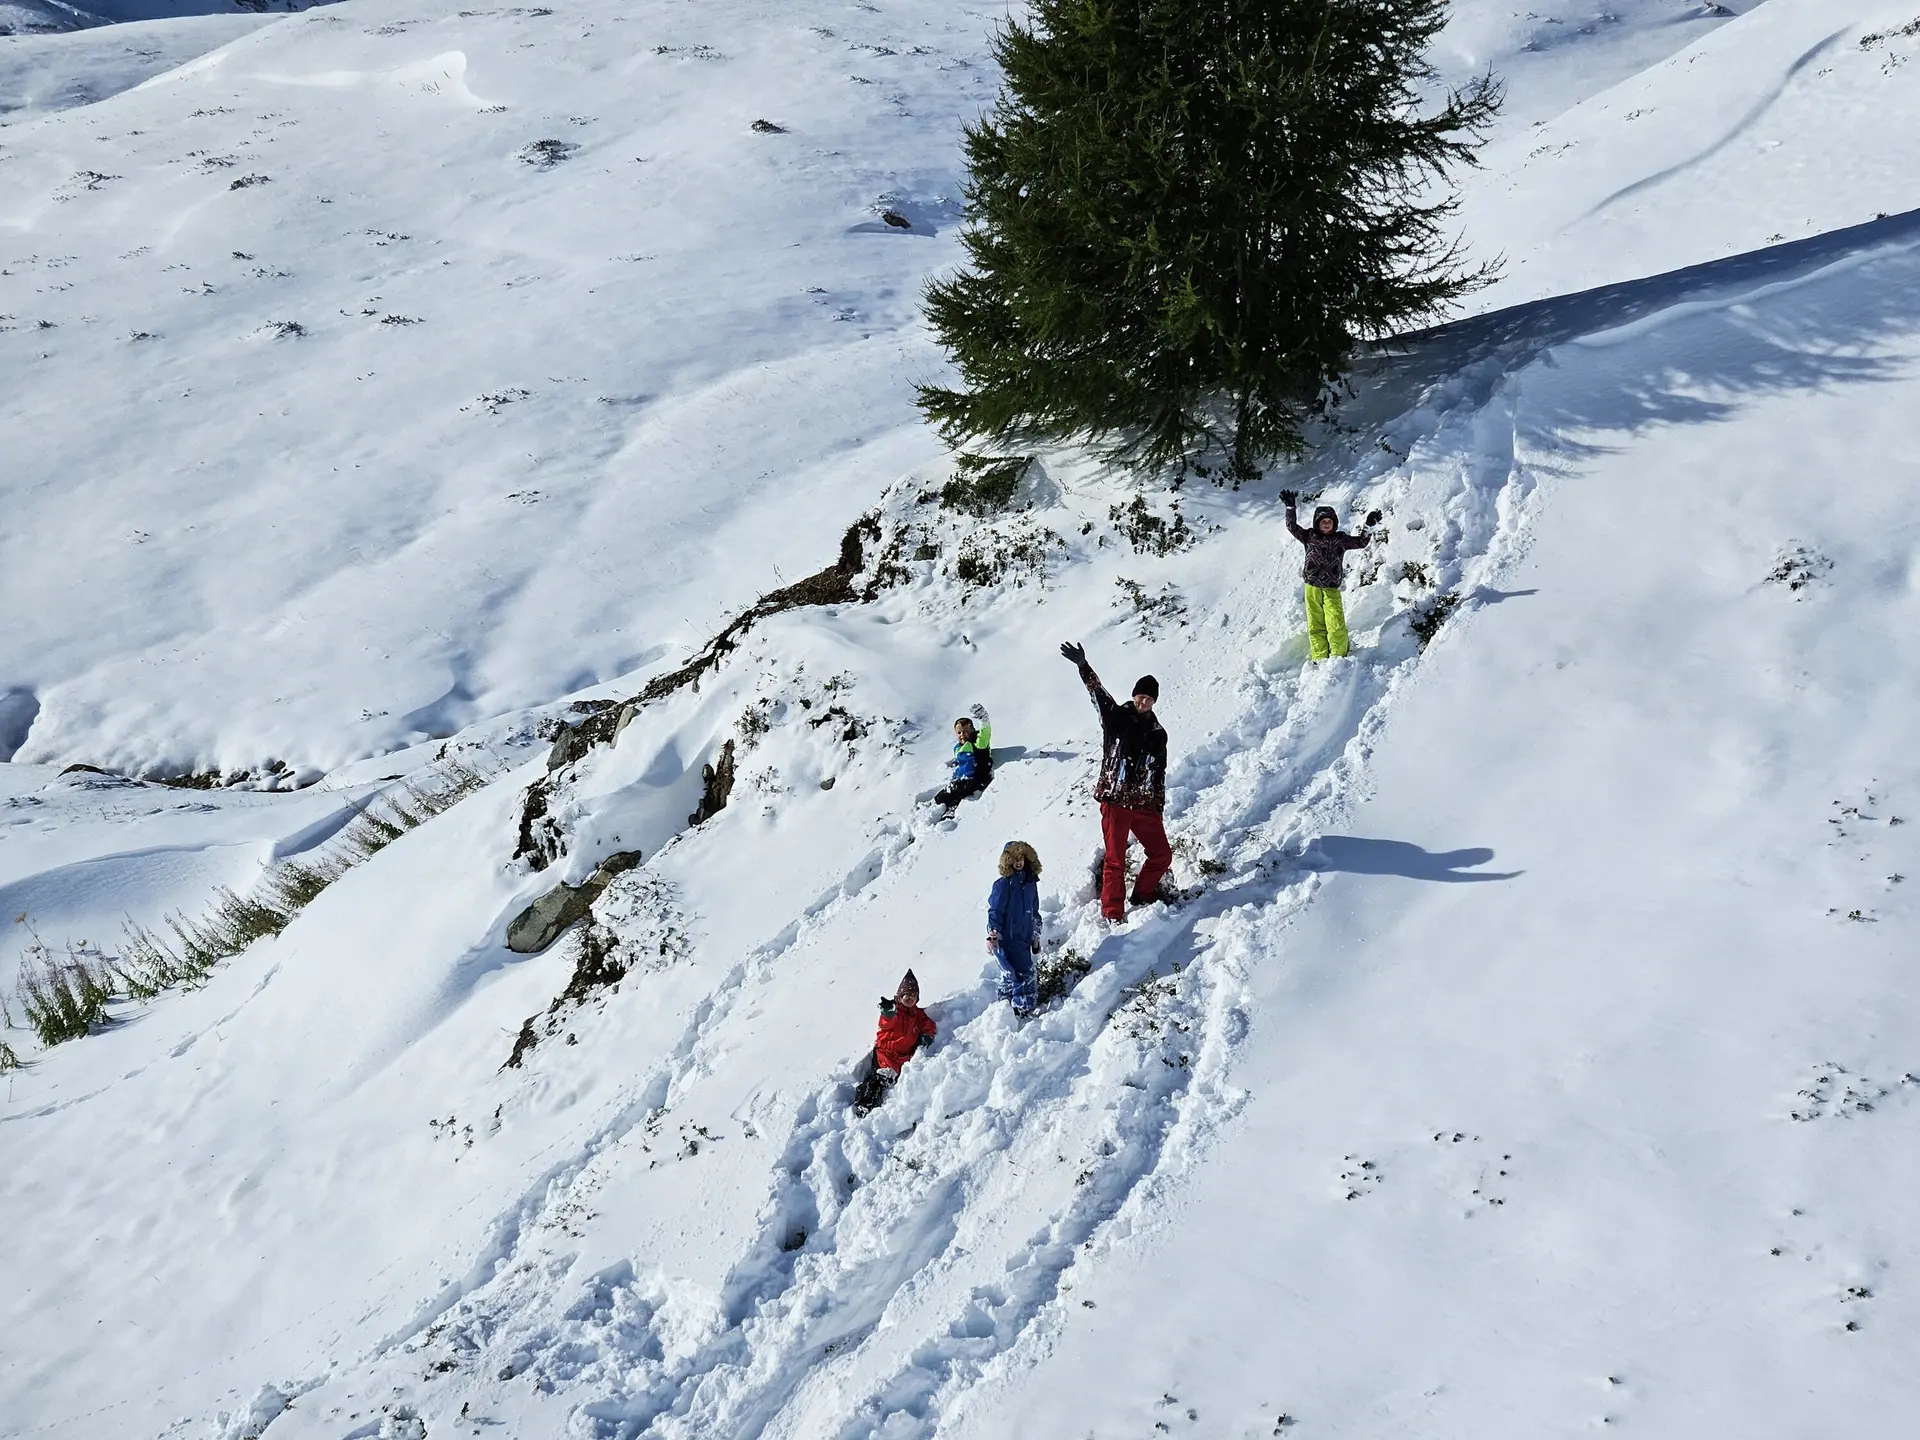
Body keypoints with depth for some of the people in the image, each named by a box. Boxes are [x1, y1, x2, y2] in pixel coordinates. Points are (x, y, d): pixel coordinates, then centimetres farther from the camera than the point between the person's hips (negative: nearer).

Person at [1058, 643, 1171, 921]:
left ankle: (1143, 895, 30)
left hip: (1144, 805, 4)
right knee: (1115, 861, 0)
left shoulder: (1158, 735, 11)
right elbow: (1098, 693, -14)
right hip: (1115, 802, -4)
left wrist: (1159, 808, 11)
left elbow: (1159, 773, 14)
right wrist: (1083, 667, -30)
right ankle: (1112, 914, 9)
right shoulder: (1116, 717, 1)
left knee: (1162, 855, 7)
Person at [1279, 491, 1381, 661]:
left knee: (1336, 624, -13)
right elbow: (1292, 526, 2)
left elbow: (1361, 542, 15)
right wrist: (1290, 507, -8)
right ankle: (1319, 659, 6)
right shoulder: (1309, 537, 7)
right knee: (1315, 625, 1)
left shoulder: (1341, 539, 9)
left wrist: (1368, 526, 2)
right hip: (1312, 588, 1)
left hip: (1331, 589, -1)